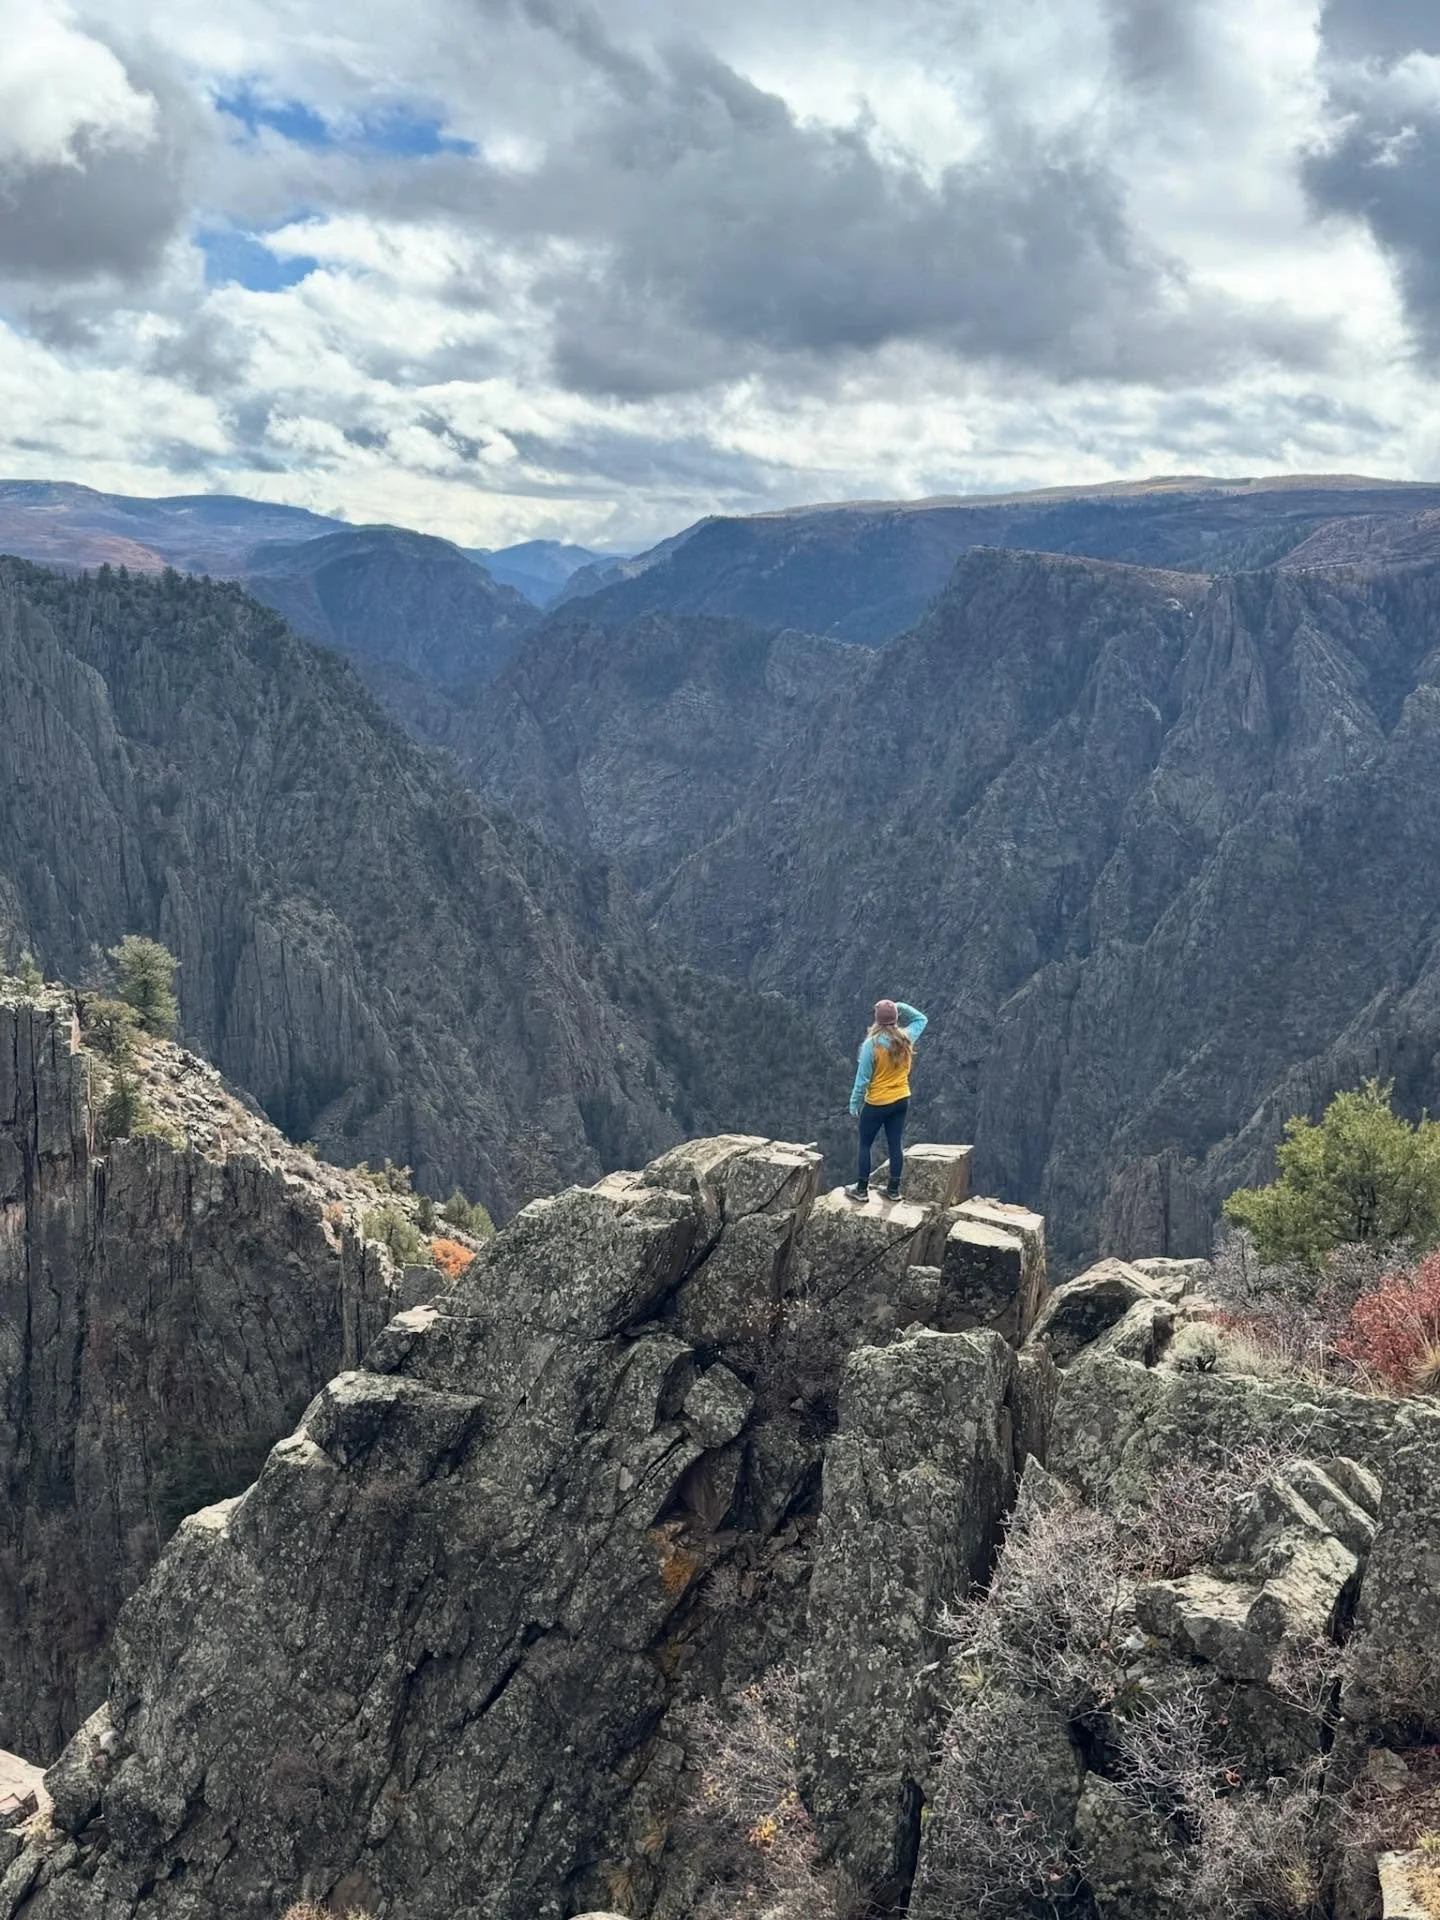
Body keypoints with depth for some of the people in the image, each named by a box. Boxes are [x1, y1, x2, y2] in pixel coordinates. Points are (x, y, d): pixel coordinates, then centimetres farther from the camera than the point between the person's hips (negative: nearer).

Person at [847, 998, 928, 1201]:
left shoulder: (872, 1044, -19)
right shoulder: (906, 1039, -6)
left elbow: (863, 1077, -14)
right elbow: (921, 1019, 15)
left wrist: (855, 1101, -3)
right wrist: (902, 1007, 1)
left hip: (876, 1103, -4)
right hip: (901, 1100, 4)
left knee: (865, 1144, 9)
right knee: (896, 1144, 11)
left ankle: (862, 1189, 12)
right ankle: (894, 1189, 17)